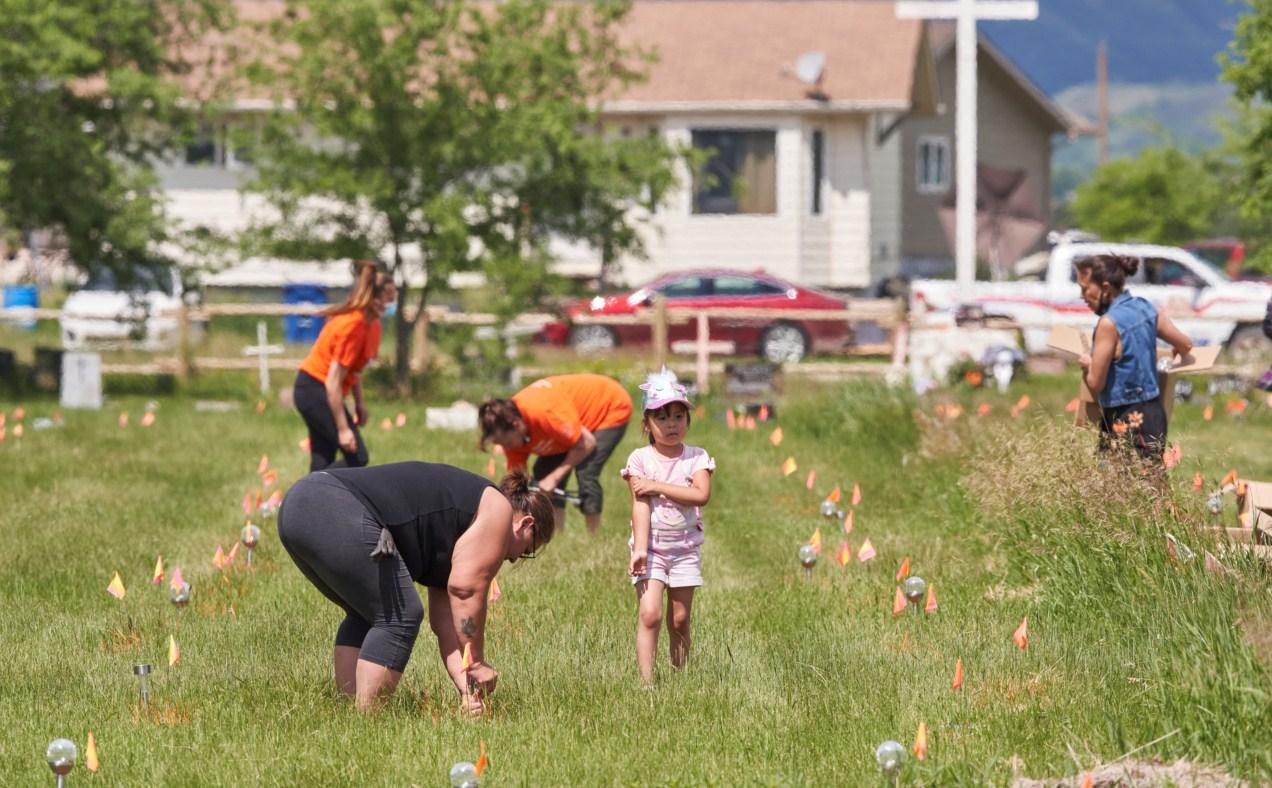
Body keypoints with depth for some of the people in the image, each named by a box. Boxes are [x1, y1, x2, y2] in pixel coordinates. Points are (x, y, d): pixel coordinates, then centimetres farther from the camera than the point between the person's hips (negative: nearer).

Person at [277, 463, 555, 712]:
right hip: (339, 515, -10)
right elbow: (465, 589, -4)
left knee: (366, 614, 24)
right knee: (400, 618, -2)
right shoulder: (497, 508, 7)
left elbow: (446, 620, 27)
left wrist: (467, 688, 19)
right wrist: (477, 664, 3)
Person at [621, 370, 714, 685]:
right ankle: (646, 681, -16)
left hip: (685, 548, 2)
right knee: (650, 614, -14)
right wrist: (639, 548, -20)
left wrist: (656, 486, -18)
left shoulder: (697, 458, 0)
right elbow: (640, 506, -11)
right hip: (651, 547, -2)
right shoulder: (640, 459, -4)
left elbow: (701, 495, -17)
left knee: (679, 619, 6)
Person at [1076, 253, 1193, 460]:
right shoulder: (1146, 310, 6)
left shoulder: (1109, 324, -17)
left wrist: (1087, 365, 8)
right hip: (1154, 414, 8)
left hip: (1125, 421, -8)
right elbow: (1185, 345, 18)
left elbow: (1096, 384, -14)